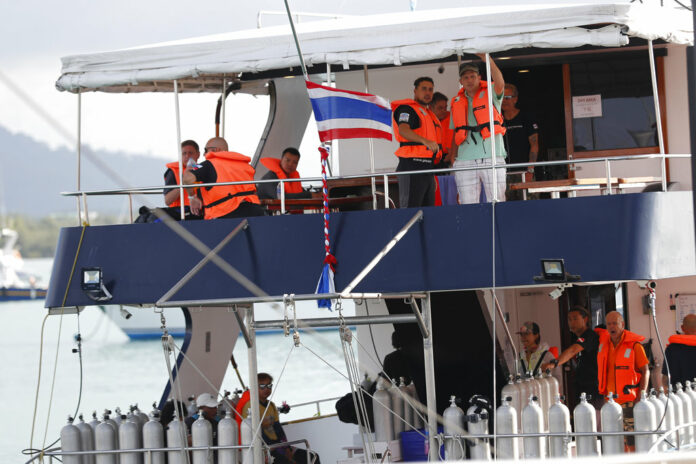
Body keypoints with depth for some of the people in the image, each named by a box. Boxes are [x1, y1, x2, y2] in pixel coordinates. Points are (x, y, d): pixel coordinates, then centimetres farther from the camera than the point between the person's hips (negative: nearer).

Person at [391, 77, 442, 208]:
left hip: (427, 167, 9)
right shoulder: (407, 109, -4)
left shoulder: (428, 114, 25)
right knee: (410, 211, -15)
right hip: (412, 167, -9)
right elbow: (403, 130, -25)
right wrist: (425, 141, -41)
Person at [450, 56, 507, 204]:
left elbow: (500, 83, -18)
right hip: (465, 162, 3)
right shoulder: (457, 103, 17)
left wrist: (489, 60, -34)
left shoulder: (490, 94, 6)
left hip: (492, 158, -3)